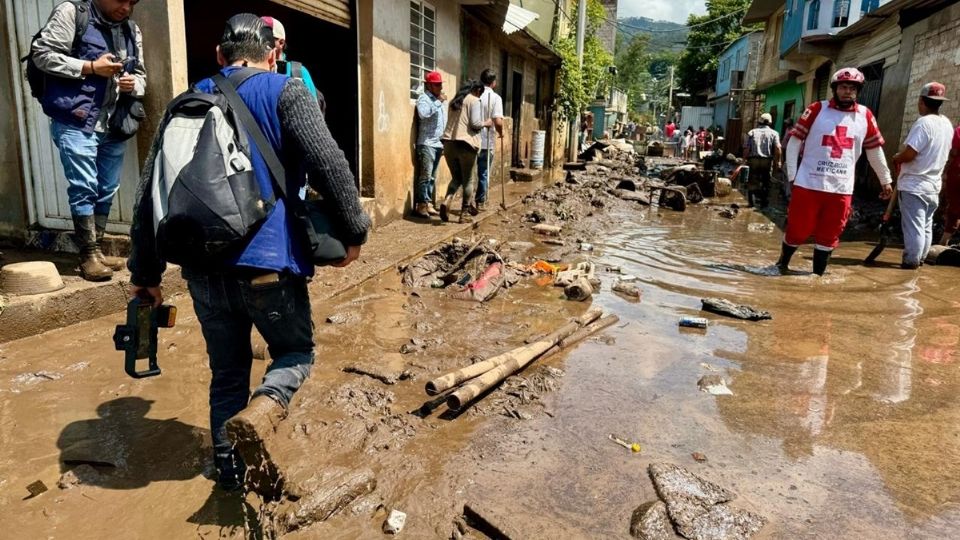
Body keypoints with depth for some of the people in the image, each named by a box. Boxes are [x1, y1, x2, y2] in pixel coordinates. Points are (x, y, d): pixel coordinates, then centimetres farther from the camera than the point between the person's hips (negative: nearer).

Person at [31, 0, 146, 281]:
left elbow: (140, 74, 19)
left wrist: (132, 84, -4)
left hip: (113, 125, 6)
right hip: (76, 123, -6)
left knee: (106, 191, 10)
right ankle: (89, 256, 4)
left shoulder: (132, 30, 14)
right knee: (84, 189, -5)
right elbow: (41, 53, -7)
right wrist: (90, 67, -14)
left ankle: (96, 251, 21)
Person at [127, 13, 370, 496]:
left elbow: (150, 192, 14)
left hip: (203, 267, 5)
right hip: (267, 261, -4)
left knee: (227, 371, 20)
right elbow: (329, 164, -14)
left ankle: (231, 472, 27)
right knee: (295, 352, 15)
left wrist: (145, 273, 19)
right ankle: (257, 416, -13)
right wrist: (353, 231, -2)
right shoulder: (285, 92, 2)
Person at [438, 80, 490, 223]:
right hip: (466, 143, -6)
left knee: (456, 178, 15)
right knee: (467, 180, 5)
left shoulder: (454, 101, 21)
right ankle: (464, 214, 7)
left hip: (449, 142, 6)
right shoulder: (475, 101, -1)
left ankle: (447, 201, -12)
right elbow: (475, 123, -11)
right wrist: (486, 123, 8)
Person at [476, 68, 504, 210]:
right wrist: (501, 133, 2)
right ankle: (480, 202, 16)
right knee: (483, 173, 10)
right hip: (486, 142, -3)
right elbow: (498, 122, -17)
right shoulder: (495, 97, -8)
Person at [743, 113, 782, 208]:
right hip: (767, 161, 0)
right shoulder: (773, 133, 6)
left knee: (752, 182, 10)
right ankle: (764, 203, 12)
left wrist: (746, 159, 10)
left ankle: (751, 202, 8)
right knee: (766, 183, 10)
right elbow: (777, 148, -7)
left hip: (753, 160, 0)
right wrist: (777, 161, 1)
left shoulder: (752, 132, 8)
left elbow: (746, 149, -1)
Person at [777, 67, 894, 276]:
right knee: (797, 231, 5)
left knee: (828, 238, 6)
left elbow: (875, 150, 17)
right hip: (808, 184, -3)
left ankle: (817, 276, 19)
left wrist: (885, 180, 22)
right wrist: (792, 175, -5)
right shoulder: (817, 109, -1)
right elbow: (794, 141, 0)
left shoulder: (865, 116, 8)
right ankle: (782, 264, 28)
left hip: (841, 189, 3)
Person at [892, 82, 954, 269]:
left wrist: (896, 159, -4)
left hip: (914, 185, -9)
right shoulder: (947, 125, 10)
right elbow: (939, 153, 18)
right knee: (926, 226, 15)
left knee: (913, 225, -4)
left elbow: (909, 153, -24)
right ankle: (919, 259, 23)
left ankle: (911, 261, -1)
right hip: (933, 185, 9)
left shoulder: (924, 123, -18)